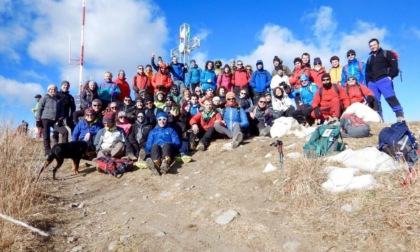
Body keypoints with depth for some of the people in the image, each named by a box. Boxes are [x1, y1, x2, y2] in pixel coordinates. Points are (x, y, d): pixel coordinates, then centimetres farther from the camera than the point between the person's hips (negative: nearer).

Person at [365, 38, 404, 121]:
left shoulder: (386, 53, 12)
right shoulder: (370, 59, 28)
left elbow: (394, 65, 0)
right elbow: (367, 72, 27)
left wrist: (390, 76, -12)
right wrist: (368, 82, 13)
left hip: (384, 80, -6)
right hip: (372, 82, 6)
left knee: (390, 98, -19)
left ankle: (400, 117, -22)